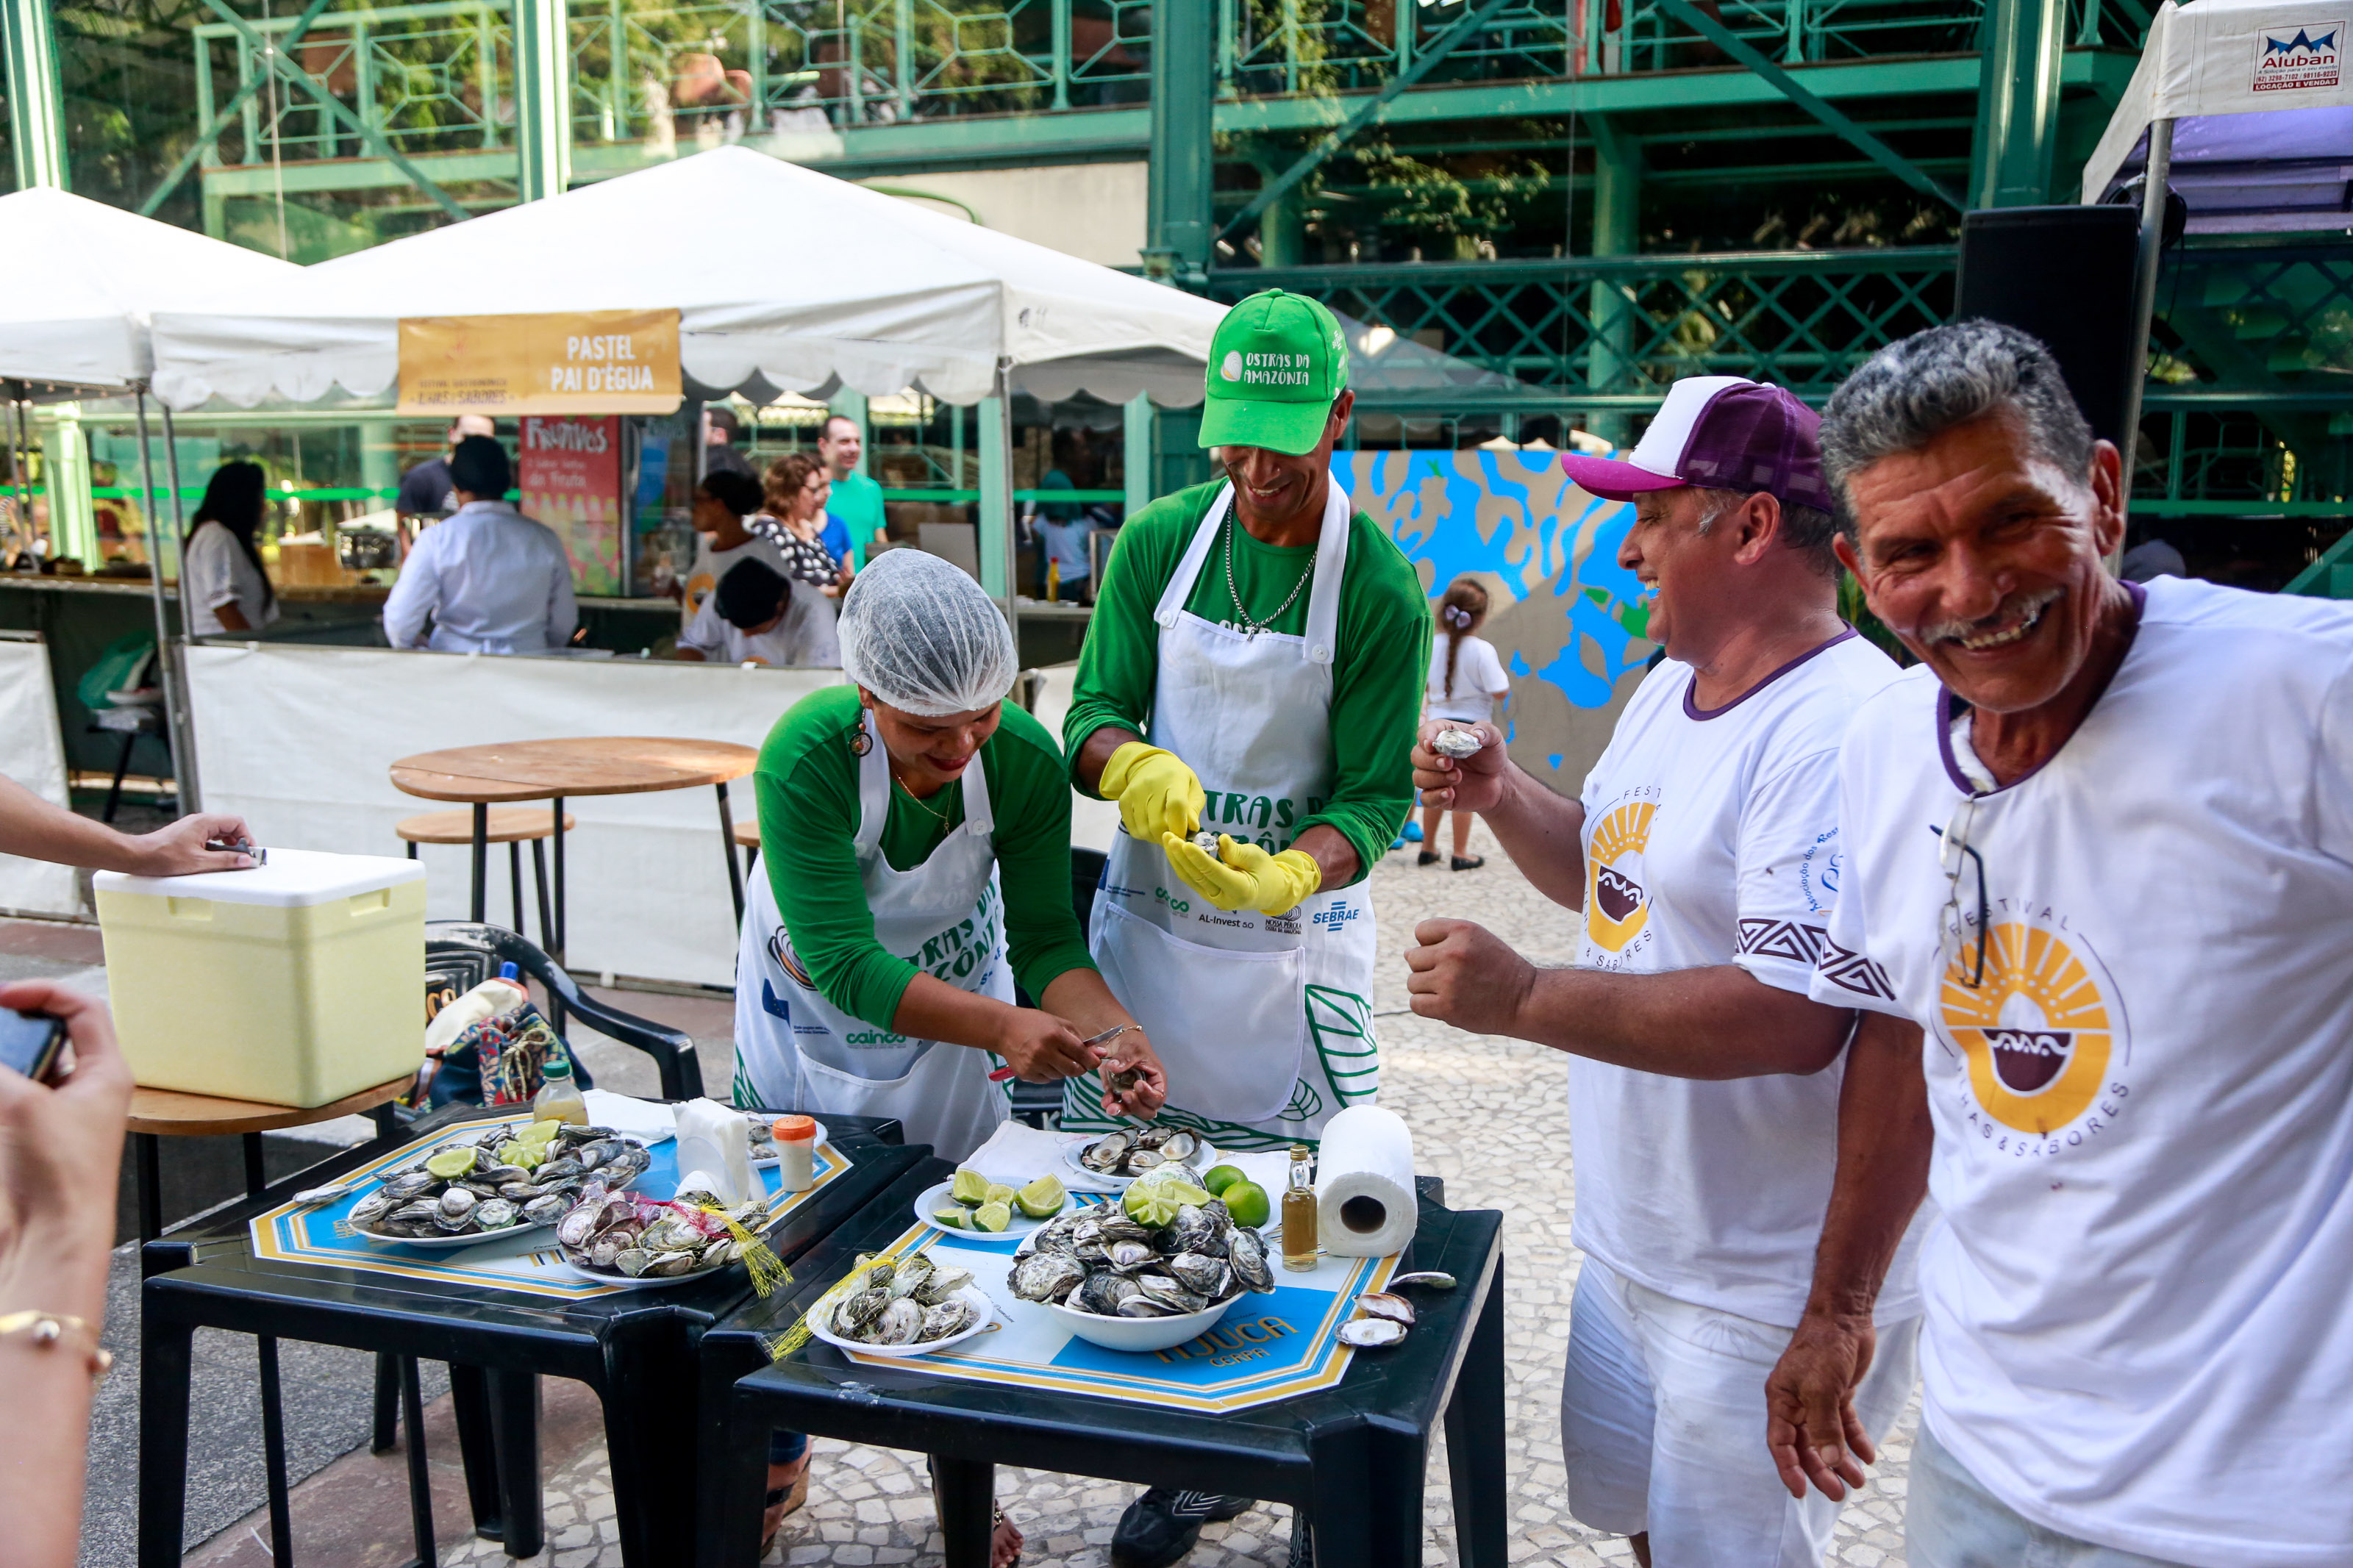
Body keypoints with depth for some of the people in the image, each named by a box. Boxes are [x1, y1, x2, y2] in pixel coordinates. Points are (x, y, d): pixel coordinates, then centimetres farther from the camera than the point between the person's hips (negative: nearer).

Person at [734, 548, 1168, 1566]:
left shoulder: (1024, 759, -30)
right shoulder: (804, 759, -37)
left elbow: (1044, 937, -23)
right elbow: (843, 963, -40)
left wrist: (1111, 1028, -42)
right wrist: (1004, 1027, -52)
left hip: (958, 1004, 1)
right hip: (810, 1014, -1)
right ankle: (775, 1458, 39)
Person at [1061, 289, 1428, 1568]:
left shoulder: (1381, 591, -10)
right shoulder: (1158, 543, 0)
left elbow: (1378, 795, -10)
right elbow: (1093, 716, -1)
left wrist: (1294, 873, -30)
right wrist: (1134, 767, -25)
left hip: (1295, 941, -3)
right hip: (1145, 919, 3)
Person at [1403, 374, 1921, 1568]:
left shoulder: (1845, 731, -26)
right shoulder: (1670, 689, 7)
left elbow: (1795, 1016, -32)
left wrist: (1523, 1000, -29)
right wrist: (1502, 798, 1)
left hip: (1764, 1298, -9)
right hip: (1627, 1244, 9)